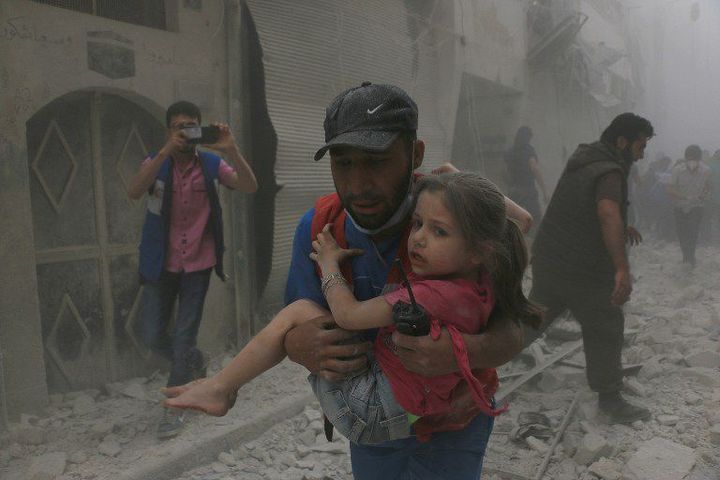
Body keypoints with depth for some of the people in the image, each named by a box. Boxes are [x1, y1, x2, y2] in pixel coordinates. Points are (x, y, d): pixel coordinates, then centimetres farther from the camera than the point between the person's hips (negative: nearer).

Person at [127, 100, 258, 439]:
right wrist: (166, 150, -35)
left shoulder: (211, 165, -5)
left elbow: (250, 186, -18)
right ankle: (194, 363, 38)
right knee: (152, 335, 7)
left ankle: (173, 408, 21)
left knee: (184, 336, 5)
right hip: (161, 265, 1)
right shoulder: (156, 164, -5)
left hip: (198, 264, -1)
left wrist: (230, 150, -32)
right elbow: (134, 192, -26)